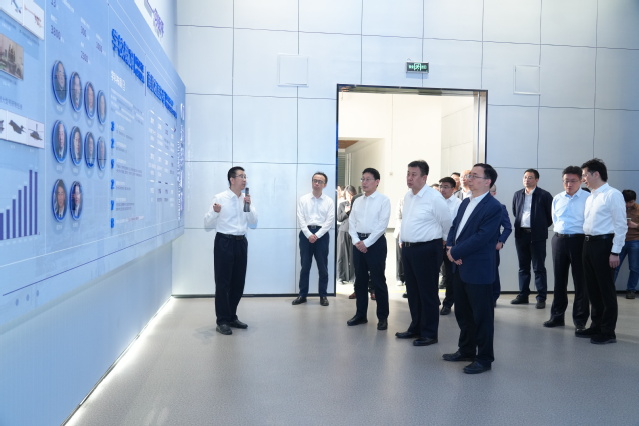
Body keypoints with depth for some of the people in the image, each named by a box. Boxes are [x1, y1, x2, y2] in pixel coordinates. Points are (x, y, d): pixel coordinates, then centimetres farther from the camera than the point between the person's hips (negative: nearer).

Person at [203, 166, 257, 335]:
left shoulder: (246, 199, 10)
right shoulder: (220, 198, -5)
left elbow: (253, 223, 6)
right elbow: (208, 224, -8)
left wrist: (249, 206, -8)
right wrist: (215, 212, -27)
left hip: (241, 242, 6)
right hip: (224, 242, -5)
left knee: (238, 283, 13)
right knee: (223, 283, 0)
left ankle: (232, 317, 27)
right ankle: (222, 321, 9)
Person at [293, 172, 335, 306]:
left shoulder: (329, 201, 4)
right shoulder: (303, 199, 5)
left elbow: (329, 221, -3)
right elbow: (300, 219, -2)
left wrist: (317, 235, -11)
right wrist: (309, 235, -12)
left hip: (322, 235, 0)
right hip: (306, 234, 0)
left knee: (323, 267, 6)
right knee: (305, 266, 5)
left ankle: (323, 295, 16)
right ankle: (302, 295, 13)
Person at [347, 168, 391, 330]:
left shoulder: (383, 200, -5)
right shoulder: (357, 201, 12)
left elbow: (382, 225, -12)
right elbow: (351, 223, 9)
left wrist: (367, 243, -14)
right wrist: (357, 241, -6)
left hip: (375, 242, -5)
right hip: (358, 243, 6)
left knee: (378, 281, 0)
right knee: (360, 280, 11)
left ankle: (383, 317, 11)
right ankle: (360, 315, 22)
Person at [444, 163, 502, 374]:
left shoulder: (493, 207, -14)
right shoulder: (465, 203, 14)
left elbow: (481, 237, -21)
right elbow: (454, 227, 15)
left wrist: (456, 252, -16)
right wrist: (449, 247, -4)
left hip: (478, 269, -8)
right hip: (459, 267, 9)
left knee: (482, 316, 3)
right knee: (462, 312, 18)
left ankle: (484, 358, 16)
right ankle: (466, 350, 33)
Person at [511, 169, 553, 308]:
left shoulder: (544, 195, -5)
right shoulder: (518, 194, 9)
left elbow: (551, 215, -2)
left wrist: (542, 227, 3)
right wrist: (520, 224, 13)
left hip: (537, 235, -5)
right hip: (521, 234, 5)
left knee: (539, 268, 0)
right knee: (523, 267, 12)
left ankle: (541, 297, 5)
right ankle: (523, 295, 20)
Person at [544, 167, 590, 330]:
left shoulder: (588, 198, -7)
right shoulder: (557, 199, 9)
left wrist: (588, 239, -5)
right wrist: (560, 232, 12)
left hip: (579, 241, -5)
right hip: (559, 240, 5)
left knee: (580, 281, 2)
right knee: (559, 280, 11)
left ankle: (580, 319, 14)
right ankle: (557, 316, 22)